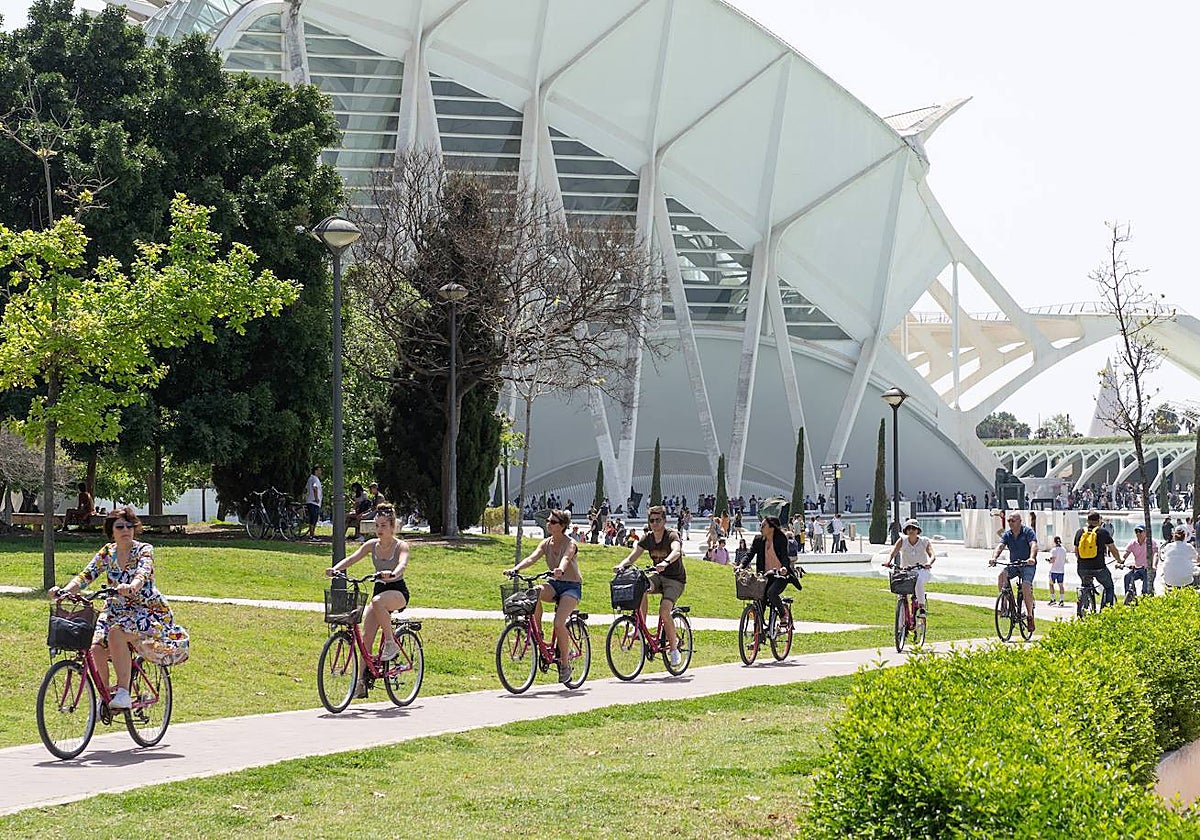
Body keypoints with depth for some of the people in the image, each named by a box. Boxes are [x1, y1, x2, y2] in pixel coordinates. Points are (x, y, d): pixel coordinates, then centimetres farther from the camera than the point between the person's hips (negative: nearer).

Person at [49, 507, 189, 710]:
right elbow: (86, 575, -5)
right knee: (97, 648, -19)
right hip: (116, 610, 5)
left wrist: (131, 587, -52)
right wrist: (65, 590, -25)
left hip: (147, 612, -5)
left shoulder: (144, 550, -9)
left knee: (116, 633, -33)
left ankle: (123, 692, -28)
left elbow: (143, 573, -29)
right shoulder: (107, 552, 4)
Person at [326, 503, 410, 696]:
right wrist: (335, 569, -29)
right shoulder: (372, 545, 3)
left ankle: (391, 642, -22)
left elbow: (403, 563, -30)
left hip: (398, 591, -5)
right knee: (366, 636, -7)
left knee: (377, 602, -39)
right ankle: (362, 682, -3)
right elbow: (351, 559, -9)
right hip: (379, 590, 5)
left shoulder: (401, 546, -10)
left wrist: (393, 574, -53)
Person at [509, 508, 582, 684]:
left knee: (559, 623, -25)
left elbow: (566, 558, -34)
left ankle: (565, 664, -9)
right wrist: (515, 569, -31)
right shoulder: (546, 543, 4)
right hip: (554, 585, 5)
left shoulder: (570, 544, -12)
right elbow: (532, 558, -12)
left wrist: (560, 570, -57)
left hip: (571, 586, -5)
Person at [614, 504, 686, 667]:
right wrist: (621, 565, -29)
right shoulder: (648, 539, 1)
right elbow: (632, 557, -7)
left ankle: (674, 649, -8)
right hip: (658, 576, 5)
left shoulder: (671, 536, -15)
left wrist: (666, 562, -58)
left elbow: (676, 551, -37)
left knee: (664, 611, -25)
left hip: (675, 580, -5)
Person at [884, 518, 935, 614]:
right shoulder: (902, 540, 0)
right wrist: (888, 562, -32)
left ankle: (921, 606, -25)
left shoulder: (924, 541, -3)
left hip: (922, 570, -2)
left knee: (919, 580, -37)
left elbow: (931, 555, -14)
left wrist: (929, 563, -37)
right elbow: (893, 553, -9)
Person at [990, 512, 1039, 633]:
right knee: (1001, 575, -26)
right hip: (1013, 564, 4)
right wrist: (994, 558, -31)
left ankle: (1030, 616, -7)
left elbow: (1034, 545, -24)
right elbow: (1000, 546, -10)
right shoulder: (1007, 534, 4)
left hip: (1028, 565, -4)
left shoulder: (1028, 532, -9)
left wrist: (1031, 558, -44)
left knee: (1026, 588, -22)